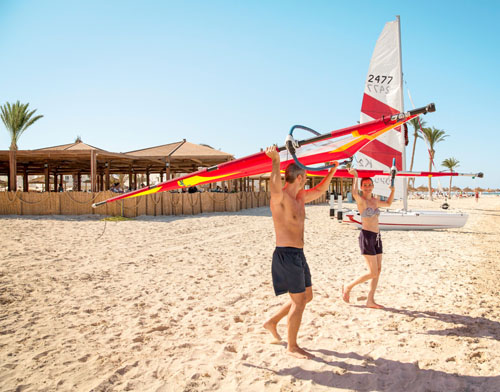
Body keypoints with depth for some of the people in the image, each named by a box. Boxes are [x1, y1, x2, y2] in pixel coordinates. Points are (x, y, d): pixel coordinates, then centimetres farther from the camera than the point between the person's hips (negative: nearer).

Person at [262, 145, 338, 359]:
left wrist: (332, 171, 23)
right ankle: (292, 346, 16)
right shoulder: (280, 198, -16)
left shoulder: (300, 197, 12)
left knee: (307, 296, 18)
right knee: (299, 301, -1)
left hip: (298, 253, 10)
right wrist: (275, 160, -38)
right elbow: (275, 186, -41)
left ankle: (272, 322, 32)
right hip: (286, 254, -10)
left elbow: (320, 190, 28)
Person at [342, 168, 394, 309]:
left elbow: (388, 204, 32)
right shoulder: (361, 200, -10)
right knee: (373, 273, -7)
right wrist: (355, 176, -23)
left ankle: (370, 300, 16)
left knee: (378, 270, 8)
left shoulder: (375, 201, 13)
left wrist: (393, 191, 17)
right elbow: (354, 193, -34)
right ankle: (348, 288, 10)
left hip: (376, 237, 8)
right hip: (366, 236, -8)